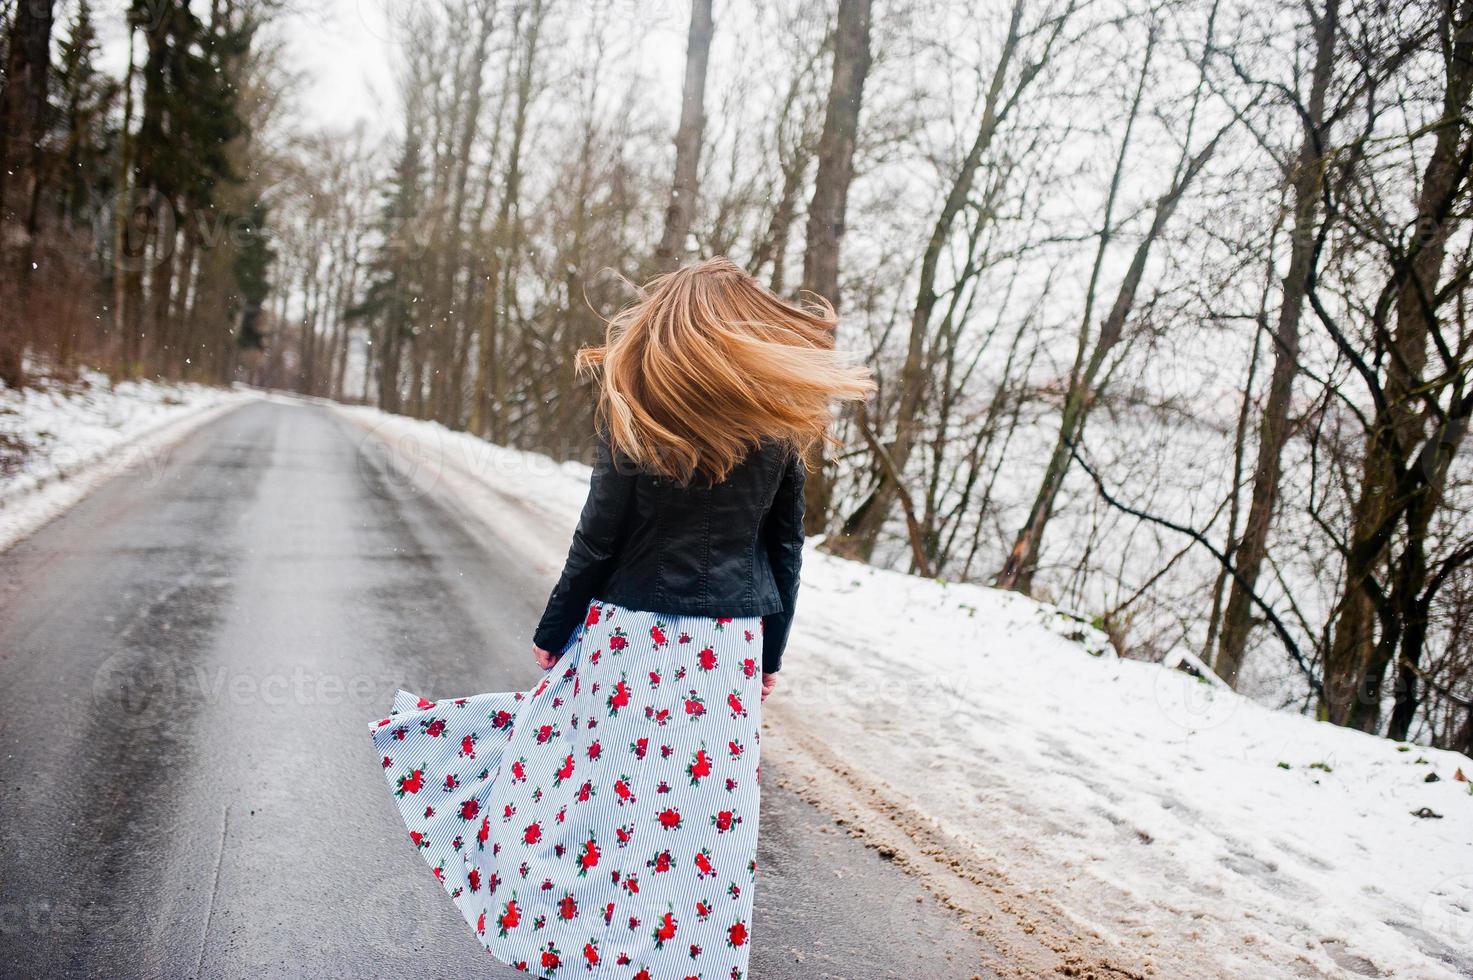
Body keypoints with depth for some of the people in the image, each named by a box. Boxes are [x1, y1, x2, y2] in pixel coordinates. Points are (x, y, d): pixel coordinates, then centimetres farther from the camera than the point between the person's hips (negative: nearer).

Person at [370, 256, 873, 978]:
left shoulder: (636, 411, -8)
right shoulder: (780, 428, 2)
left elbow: (599, 539, -8)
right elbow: (785, 551, 6)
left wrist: (552, 632, 4)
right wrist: (768, 656, 16)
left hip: (634, 635, -3)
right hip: (732, 646, 4)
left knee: (597, 790, 8)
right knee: (708, 809, 11)